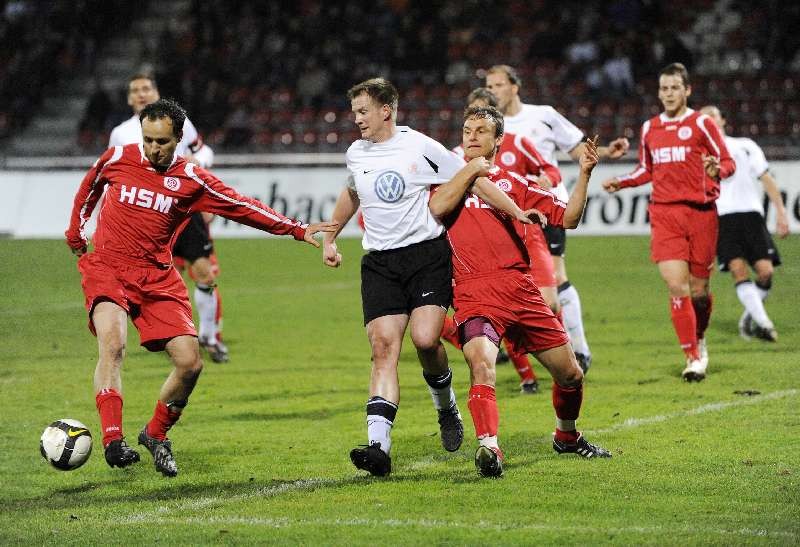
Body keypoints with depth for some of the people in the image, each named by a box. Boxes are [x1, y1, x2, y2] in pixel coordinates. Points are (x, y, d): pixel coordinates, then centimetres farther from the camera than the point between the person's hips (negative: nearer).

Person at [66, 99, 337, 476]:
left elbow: (241, 206, 0)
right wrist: (75, 234, 26)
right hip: (107, 268, -2)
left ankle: (156, 435, 17)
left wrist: (296, 230, -5)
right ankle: (113, 440, -33)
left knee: (190, 363, -7)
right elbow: (88, 189, 19)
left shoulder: (191, 179, -1)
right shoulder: (118, 159, -1)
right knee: (112, 343, -29)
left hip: (157, 277, 2)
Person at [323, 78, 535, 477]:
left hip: (427, 253, -3)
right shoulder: (355, 154, 12)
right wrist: (329, 239, 35)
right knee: (383, 345, -13)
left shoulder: (420, 147, -4)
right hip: (380, 263, 3)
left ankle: (446, 407, 13)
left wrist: (520, 215, -4)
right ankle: (378, 445, -24)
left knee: (425, 338, -20)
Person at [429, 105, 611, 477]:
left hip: (521, 289, 3)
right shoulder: (452, 179, 13)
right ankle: (488, 447, -39)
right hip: (473, 292, -3)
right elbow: (436, 208, -10)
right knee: (481, 363, -31)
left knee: (570, 373, 10)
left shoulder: (514, 183, 18)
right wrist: (471, 171, -2)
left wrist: (584, 174, 5)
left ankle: (566, 437, 36)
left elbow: (568, 218, 15)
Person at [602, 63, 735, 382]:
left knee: (698, 289, 4)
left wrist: (717, 170, -22)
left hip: (700, 212, -2)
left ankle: (699, 340, 33)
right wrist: (621, 182, 10)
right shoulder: (650, 128, 13)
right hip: (664, 214, 2)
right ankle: (693, 358, -8)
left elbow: (728, 162, 0)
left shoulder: (701, 124, 0)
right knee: (677, 286, -13)